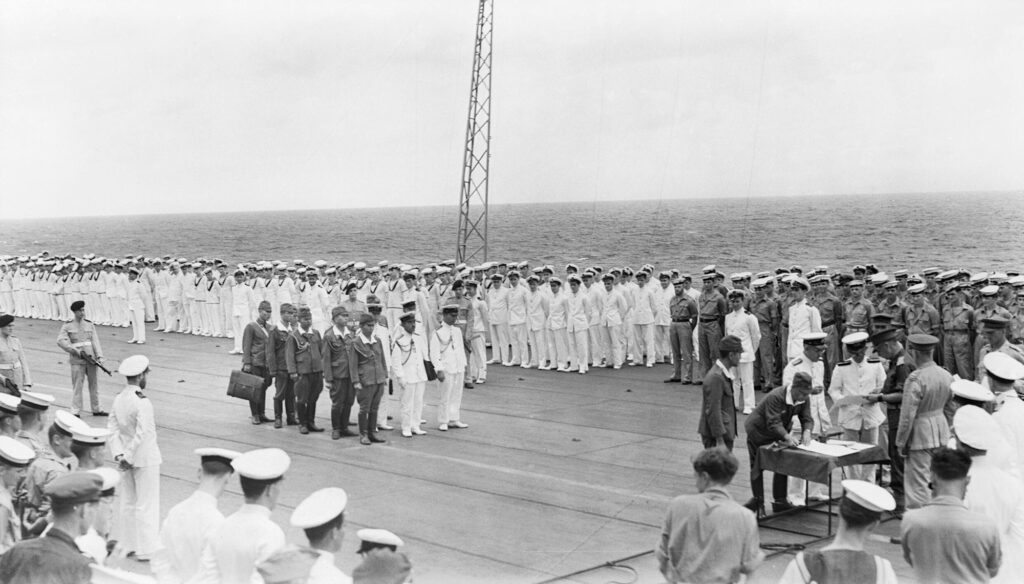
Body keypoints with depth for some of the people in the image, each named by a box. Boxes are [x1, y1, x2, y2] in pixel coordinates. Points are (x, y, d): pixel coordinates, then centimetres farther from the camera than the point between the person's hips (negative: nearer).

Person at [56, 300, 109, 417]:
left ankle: (96, 409, 20)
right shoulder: (67, 326, 1)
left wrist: (99, 356, -8)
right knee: (77, 385, -3)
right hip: (77, 361, -3)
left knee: (94, 384, 10)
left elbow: (95, 341, 5)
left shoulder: (89, 324, 10)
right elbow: (60, 341, -9)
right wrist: (76, 351, -16)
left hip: (91, 359, 3)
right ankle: (75, 411, 3)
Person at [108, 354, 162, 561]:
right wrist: (127, 457, -18)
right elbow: (142, 434, -27)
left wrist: (119, 454, -3)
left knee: (129, 502, 18)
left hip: (129, 457, 7)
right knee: (147, 505, 3)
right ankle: (146, 549, 10)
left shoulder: (119, 398, 0)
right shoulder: (142, 403, -23)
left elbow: (112, 427, 0)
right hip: (145, 459, -7)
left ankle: (129, 545, 29)